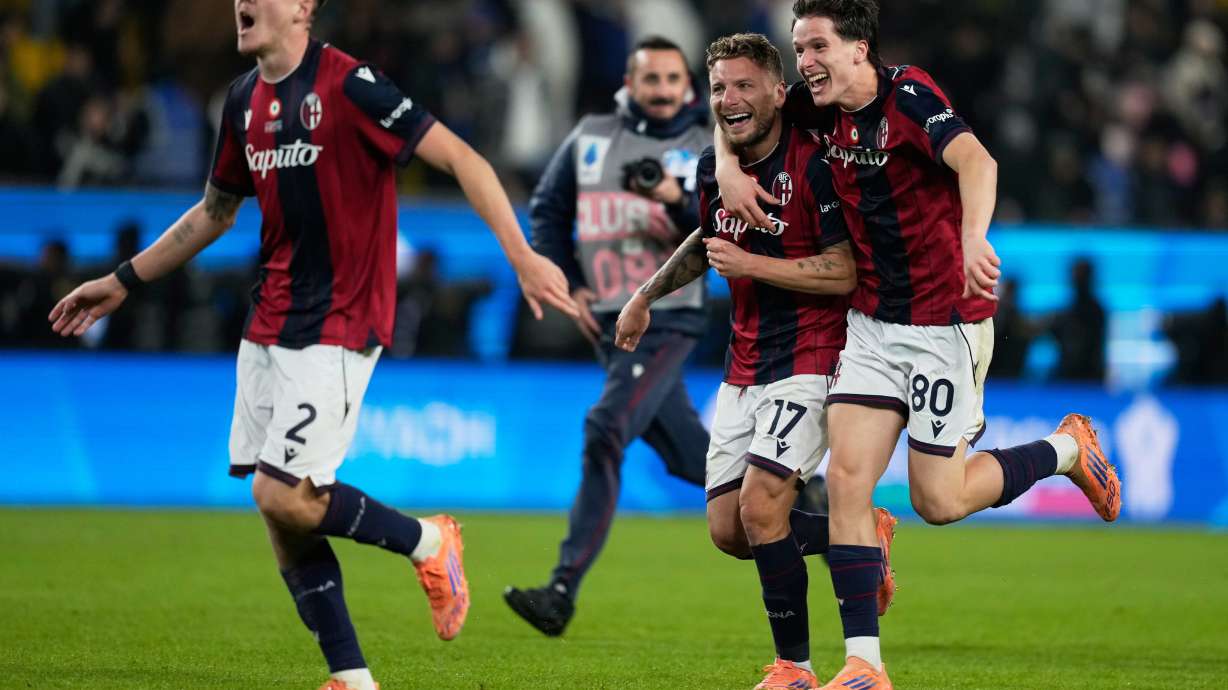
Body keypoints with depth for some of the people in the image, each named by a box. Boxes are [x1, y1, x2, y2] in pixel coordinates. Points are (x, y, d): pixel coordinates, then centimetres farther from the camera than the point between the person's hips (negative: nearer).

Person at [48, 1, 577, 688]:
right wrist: (123, 281, 26)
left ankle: (428, 541, 8)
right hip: (268, 331, 8)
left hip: (338, 324, -8)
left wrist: (522, 256, -24)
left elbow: (460, 158, -16)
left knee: (284, 495, -16)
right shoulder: (245, 100, 9)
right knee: (279, 512, 2)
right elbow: (216, 210, 24)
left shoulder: (348, 85, -14)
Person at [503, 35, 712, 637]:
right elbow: (547, 211, 17)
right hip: (606, 325, 5)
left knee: (605, 432, -22)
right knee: (687, 455, 8)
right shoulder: (590, 138, 9)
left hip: (668, 321, -5)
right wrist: (568, 284, 5)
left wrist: (676, 199, -27)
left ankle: (564, 591, -25)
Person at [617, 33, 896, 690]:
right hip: (743, 368, 8)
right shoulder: (715, 166, 7)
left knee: (760, 505, -19)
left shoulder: (814, 165, -16)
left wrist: (751, 265, -22)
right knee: (728, 528, 2)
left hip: (809, 360, -8)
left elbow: (846, 272, -19)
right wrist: (647, 295, 31)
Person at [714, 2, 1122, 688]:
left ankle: (1069, 447, 24)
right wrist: (729, 166, -1)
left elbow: (975, 161, -34)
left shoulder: (908, 96, -18)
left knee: (938, 499, -1)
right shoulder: (824, 110, 3)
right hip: (873, 323, 6)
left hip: (946, 323, -6)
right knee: (846, 477, -6)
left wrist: (973, 240, -53)